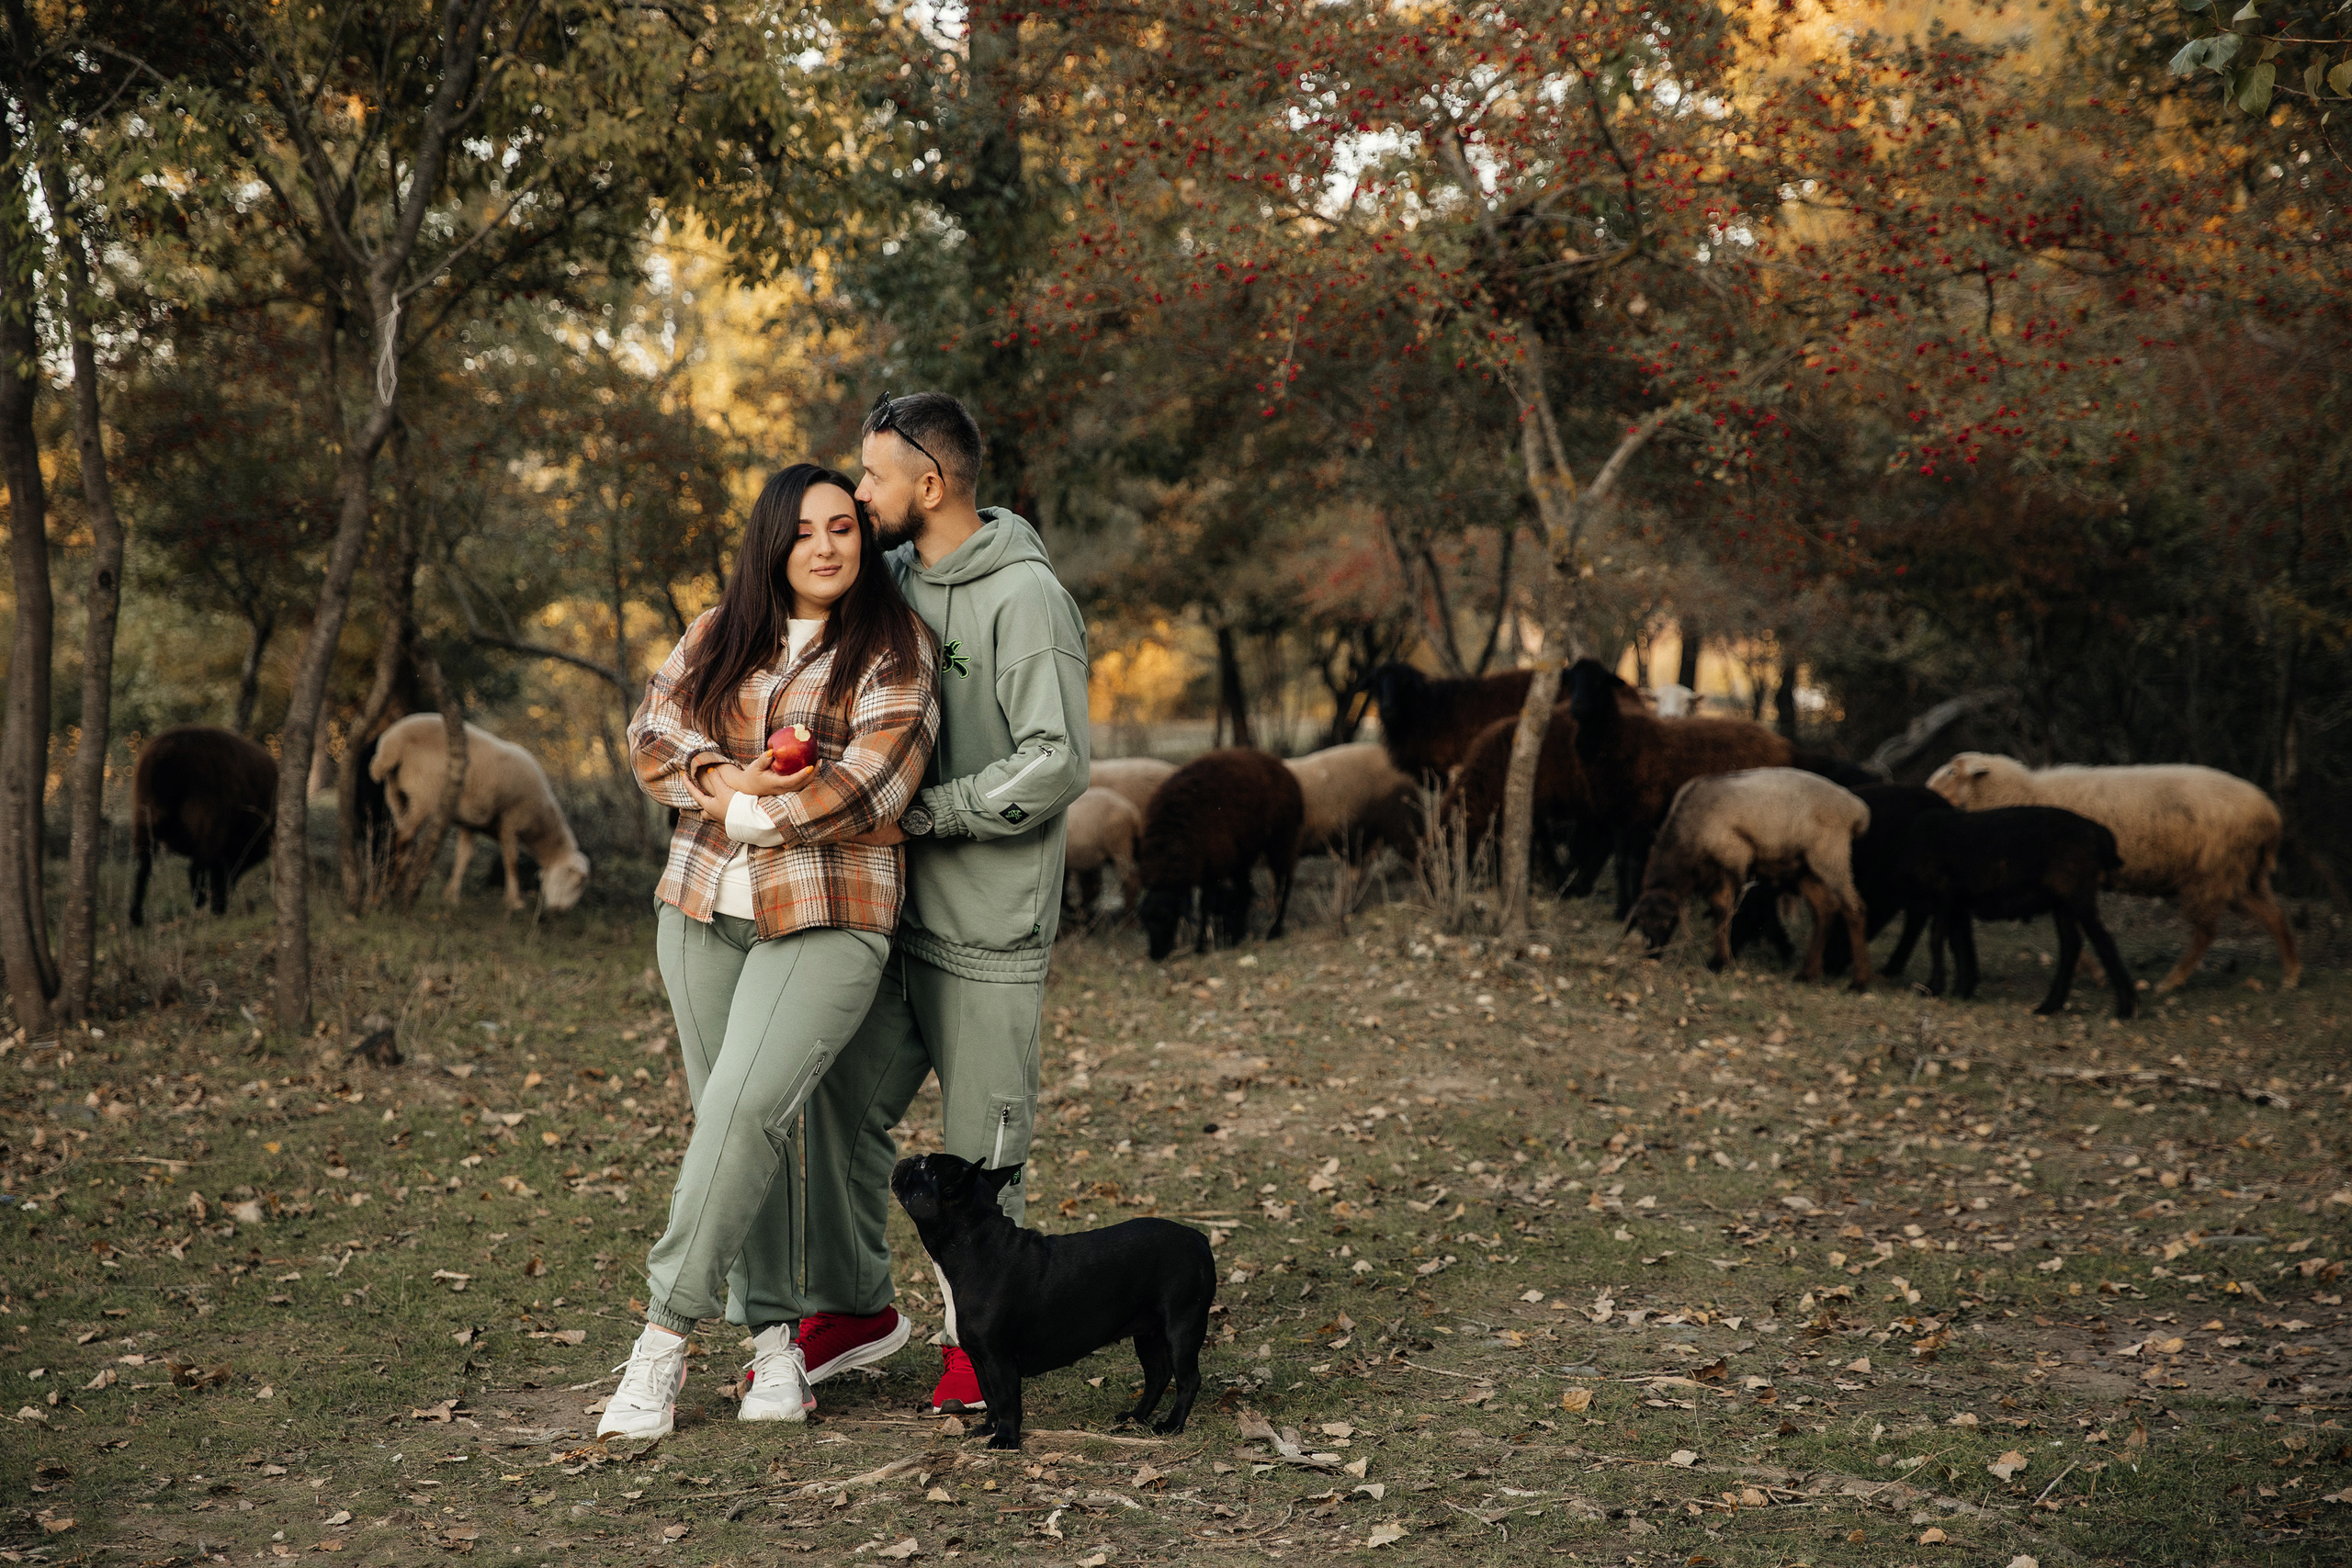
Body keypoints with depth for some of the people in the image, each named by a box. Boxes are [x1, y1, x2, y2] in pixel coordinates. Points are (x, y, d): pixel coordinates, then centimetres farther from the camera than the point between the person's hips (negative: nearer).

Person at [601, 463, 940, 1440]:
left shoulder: (894, 650, -1)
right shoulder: (717, 636, 13)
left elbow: (874, 782, -12)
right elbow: (651, 732, 6)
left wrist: (751, 815, -7)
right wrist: (722, 780, -13)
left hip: (828, 919, -5)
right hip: (702, 909, 5)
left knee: (745, 1108, -17)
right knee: (728, 1122, 5)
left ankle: (665, 1338, -9)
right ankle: (773, 1335, 14)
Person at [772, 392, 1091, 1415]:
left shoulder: (1025, 599, -15)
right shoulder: (897, 575, 9)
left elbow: (1055, 765, -23)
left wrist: (922, 813, -19)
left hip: (987, 921, -7)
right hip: (889, 907, 7)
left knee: (981, 1144, 3)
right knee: (844, 1101, 9)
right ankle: (852, 1304, 26)